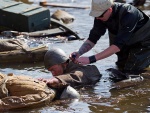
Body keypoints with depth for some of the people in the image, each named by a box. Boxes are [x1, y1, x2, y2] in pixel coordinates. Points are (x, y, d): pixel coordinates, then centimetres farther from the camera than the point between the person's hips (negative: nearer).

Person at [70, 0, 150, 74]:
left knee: (130, 70, -13)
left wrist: (91, 59, -49)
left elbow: (118, 45, -44)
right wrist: (79, 53, -34)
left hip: (143, 43, -6)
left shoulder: (128, 14, -39)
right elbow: (92, 38, -15)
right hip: (128, 43, 6)